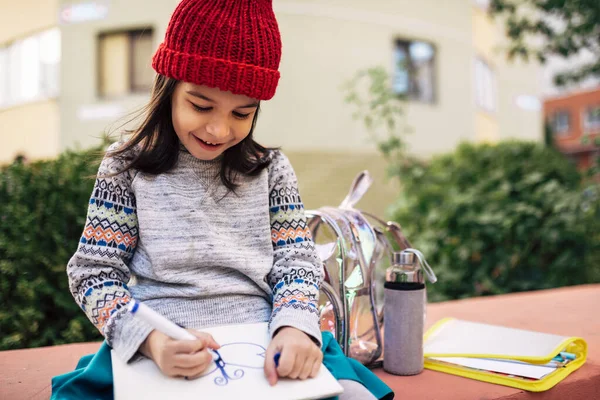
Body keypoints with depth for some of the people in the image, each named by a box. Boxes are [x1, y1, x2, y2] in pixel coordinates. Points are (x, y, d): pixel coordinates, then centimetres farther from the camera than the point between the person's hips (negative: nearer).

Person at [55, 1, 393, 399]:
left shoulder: (271, 168, 5)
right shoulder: (127, 167, 0)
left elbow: (296, 261, 3)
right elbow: (95, 271, -2)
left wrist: (295, 325, -19)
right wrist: (150, 338, -20)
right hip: (161, 360, 0)